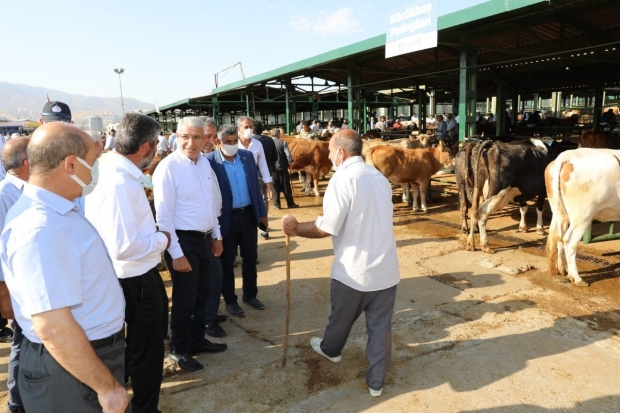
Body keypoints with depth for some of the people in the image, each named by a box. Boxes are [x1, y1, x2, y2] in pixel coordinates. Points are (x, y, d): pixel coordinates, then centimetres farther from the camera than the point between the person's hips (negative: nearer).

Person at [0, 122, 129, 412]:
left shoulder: (55, 212, 3)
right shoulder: (41, 229, -29)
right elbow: (54, 329, -32)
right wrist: (107, 385, -21)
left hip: (92, 351, 9)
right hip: (72, 370, -9)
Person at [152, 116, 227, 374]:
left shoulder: (205, 163, 5)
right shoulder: (168, 168, -18)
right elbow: (163, 217, -18)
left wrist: (217, 235, 15)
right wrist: (176, 254, -18)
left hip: (205, 239, 7)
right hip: (183, 240, -7)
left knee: (201, 296, 20)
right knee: (185, 300, 8)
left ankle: (197, 340, 40)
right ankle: (179, 351, 29)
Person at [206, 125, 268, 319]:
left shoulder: (247, 156, 1)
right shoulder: (210, 161, -13)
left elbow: (255, 186, 7)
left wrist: (261, 212, 8)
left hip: (248, 214, 4)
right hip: (226, 218, -4)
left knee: (250, 257, 16)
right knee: (227, 261, 11)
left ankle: (250, 294, 35)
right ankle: (230, 300, 28)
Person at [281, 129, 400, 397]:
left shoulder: (343, 178, -15)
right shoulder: (380, 177, 9)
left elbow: (326, 228, -19)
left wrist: (295, 228, -3)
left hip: (354, 270, -5)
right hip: (386, 268, 5)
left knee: (341, 317, 22)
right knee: (380, 327, 13)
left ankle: (330, 349, 48)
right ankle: (376, 381, 26)